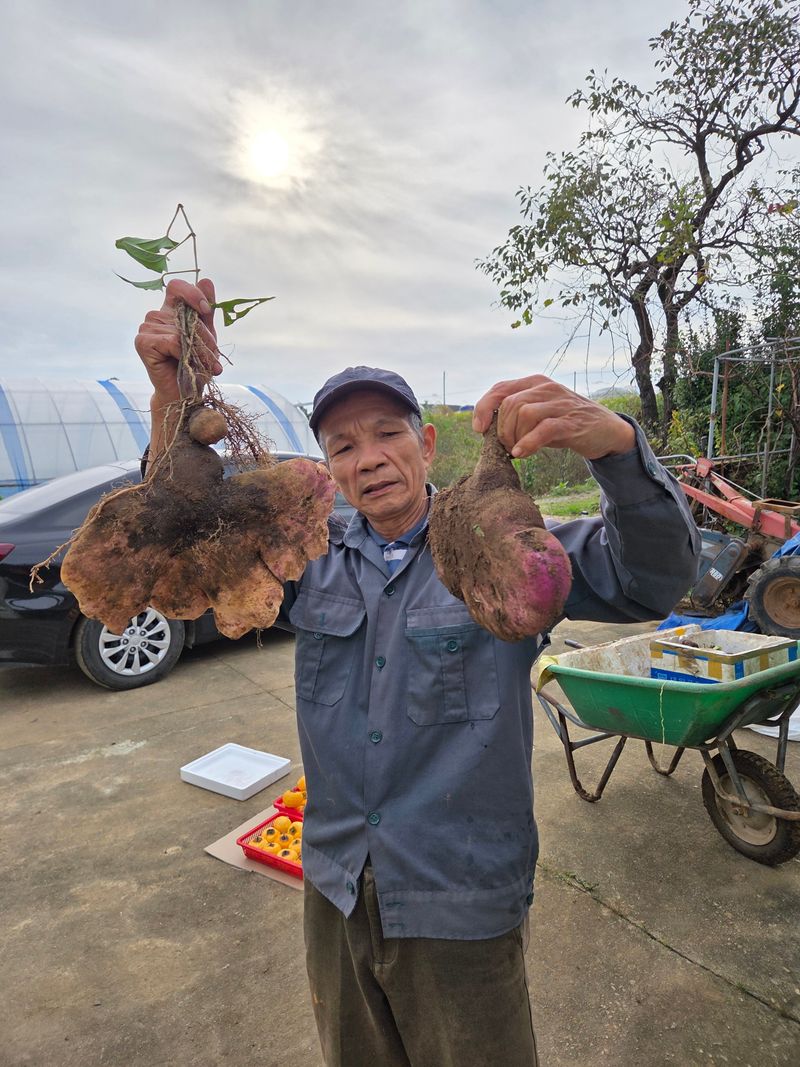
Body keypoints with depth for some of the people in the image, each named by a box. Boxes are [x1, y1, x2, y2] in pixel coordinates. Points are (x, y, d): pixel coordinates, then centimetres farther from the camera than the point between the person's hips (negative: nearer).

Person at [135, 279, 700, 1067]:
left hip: (461, 905, -3)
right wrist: (172, 396, -24)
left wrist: (612, 441, -43)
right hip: (335, 891, 4)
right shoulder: (312, 561, -2)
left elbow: (651, 578, -22)